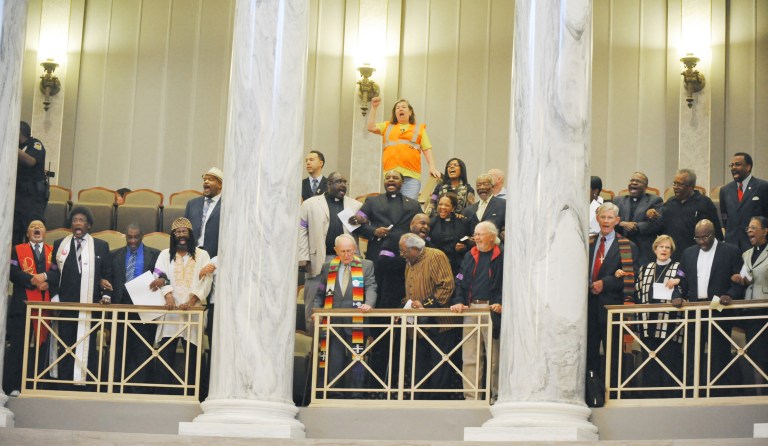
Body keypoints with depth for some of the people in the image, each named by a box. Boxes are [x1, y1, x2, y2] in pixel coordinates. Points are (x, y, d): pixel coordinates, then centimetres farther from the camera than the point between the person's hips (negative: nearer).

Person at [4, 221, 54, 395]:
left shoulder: (53, 251, 14)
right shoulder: (18, 250, 10)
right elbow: (13, 273, -4)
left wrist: (45, 277, -17)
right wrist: (33, 280, -16)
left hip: (46, 304, 2)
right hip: (23, 303, -2)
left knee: (41, 344, 1)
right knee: (18, 345, -4)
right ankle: (13, 386, -2)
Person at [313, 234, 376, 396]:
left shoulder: (366, 266, 9)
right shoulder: (328, 267, 15)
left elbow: (371, 288, -3)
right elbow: (320, 294, 18)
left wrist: (368, 304, -23)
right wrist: (316, 311, 0)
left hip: (356, 323, -2)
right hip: (333, 323, 2)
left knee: (356, 367, -3)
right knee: (333, 363, 1)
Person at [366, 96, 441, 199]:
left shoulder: (419, 129, 18)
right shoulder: (388, 126, 23)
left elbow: (427, 150, 10)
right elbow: (371, 127, 8)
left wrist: (432, 167, -4)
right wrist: (374, 107, 8)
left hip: (411, 175, -2)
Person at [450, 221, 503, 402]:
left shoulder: (501, 258, 1)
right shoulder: (470, 257, 17)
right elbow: (460, 282, 15)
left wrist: (501, 303, -16)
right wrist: (458, 302, 0)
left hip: (492, 311, -5)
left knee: (494, 357, -1)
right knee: (469, 358, 1)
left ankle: (496, 396, 6)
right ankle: (471, 396, 3)